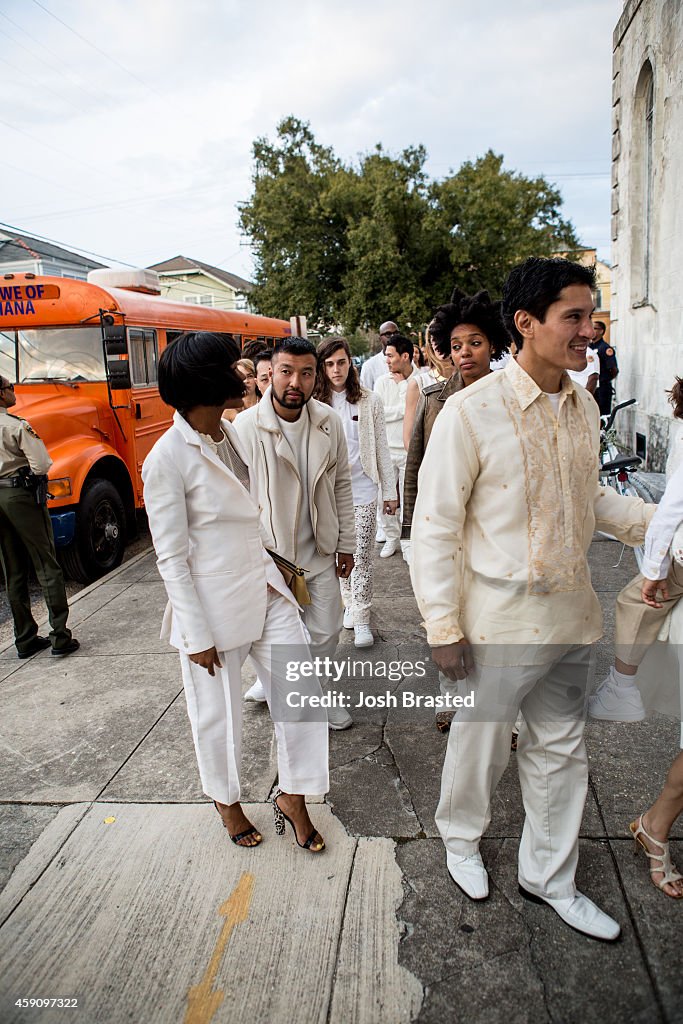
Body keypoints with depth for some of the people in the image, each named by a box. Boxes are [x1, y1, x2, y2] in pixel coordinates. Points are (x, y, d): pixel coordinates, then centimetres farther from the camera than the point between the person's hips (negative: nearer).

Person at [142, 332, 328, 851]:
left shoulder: (232, 434, 4)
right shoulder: (167, 458, -18)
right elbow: (171, 558, -15)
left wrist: (274, 569, 14)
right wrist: (198, 636, -13)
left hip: (266, 590, 7)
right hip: (214, 605, -6)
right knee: (219, 714, 14)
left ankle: (293, 797, 29)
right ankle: (227, 801, 41)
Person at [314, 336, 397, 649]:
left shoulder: (369, 401, -1)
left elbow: (381, 449, 2)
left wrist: (390, 491, 3)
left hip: (362, 489, -1)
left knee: (361, 557, -1)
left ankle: (361, 619, 9)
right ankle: (350, 603, 32)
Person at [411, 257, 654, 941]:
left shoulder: (583, 407, 3)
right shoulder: (472, 411, -18)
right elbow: (435, 525, -15)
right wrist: (443, 628, -15)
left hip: (572, 613, 6)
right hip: (502, 619, -6)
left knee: (560, 749, 19)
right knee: (481, 739, 16)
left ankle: (549, 877, 42)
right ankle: (460, 836, 47)